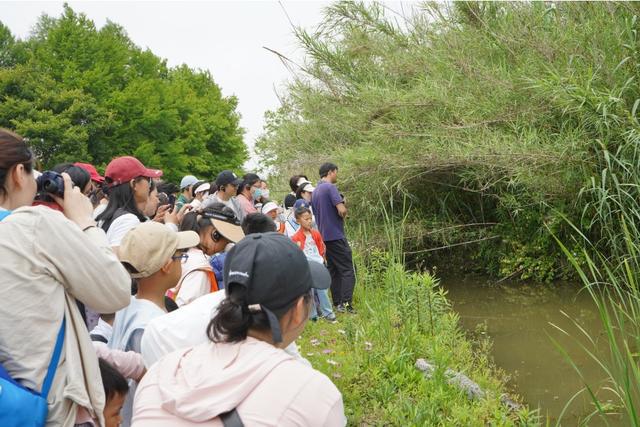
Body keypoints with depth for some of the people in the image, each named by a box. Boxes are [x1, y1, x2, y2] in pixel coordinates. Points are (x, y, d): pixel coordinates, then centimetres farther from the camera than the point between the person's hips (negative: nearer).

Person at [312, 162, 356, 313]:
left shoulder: (315, 191, 15)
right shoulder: (330, 188, -11)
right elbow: (342, 210, -20)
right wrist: (343, 214, 2)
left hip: (324, 236, 8)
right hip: (336, 235, -8)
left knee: (333, 271, 11)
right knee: (348, 270, -6)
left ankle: (337, 304, 11)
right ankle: (346, 303, -14)